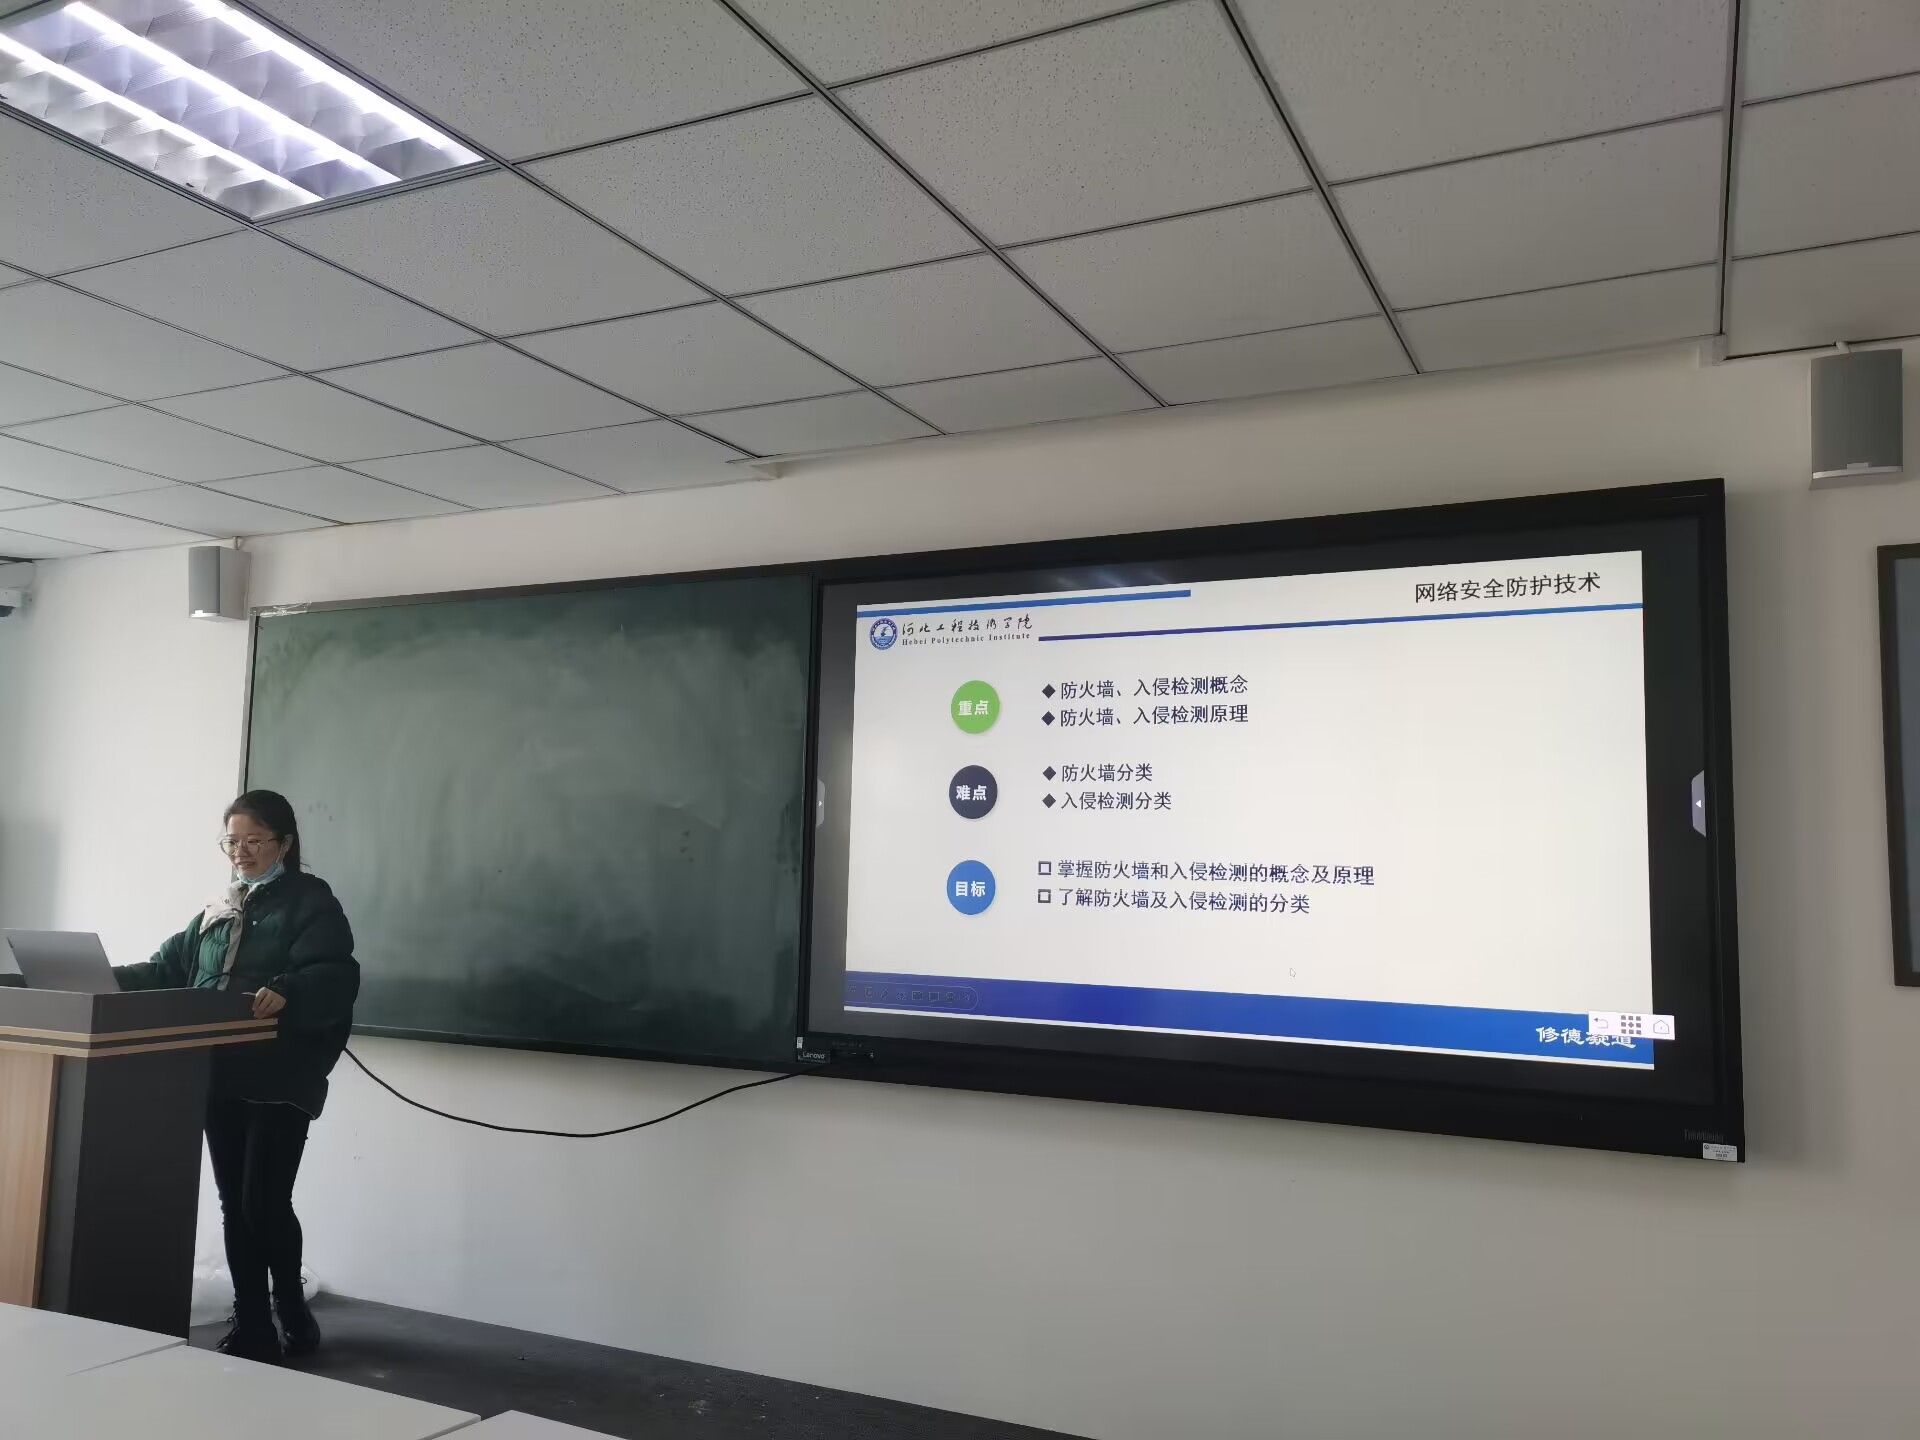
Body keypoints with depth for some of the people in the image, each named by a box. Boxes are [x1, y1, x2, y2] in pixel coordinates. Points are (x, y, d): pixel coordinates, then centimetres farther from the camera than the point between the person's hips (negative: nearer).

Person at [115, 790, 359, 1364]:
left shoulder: (311, 902, -4)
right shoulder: (216, 912, 20)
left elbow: (333, 976, -18)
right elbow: (169, 968, 16)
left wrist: (285, 992, -37)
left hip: (281, 1079, -7)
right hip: (221, 1076, 7)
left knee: (264, 1202, -6)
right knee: (234, 1204, 10)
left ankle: (292, 1310, 16)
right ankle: (251, 1326, 20)